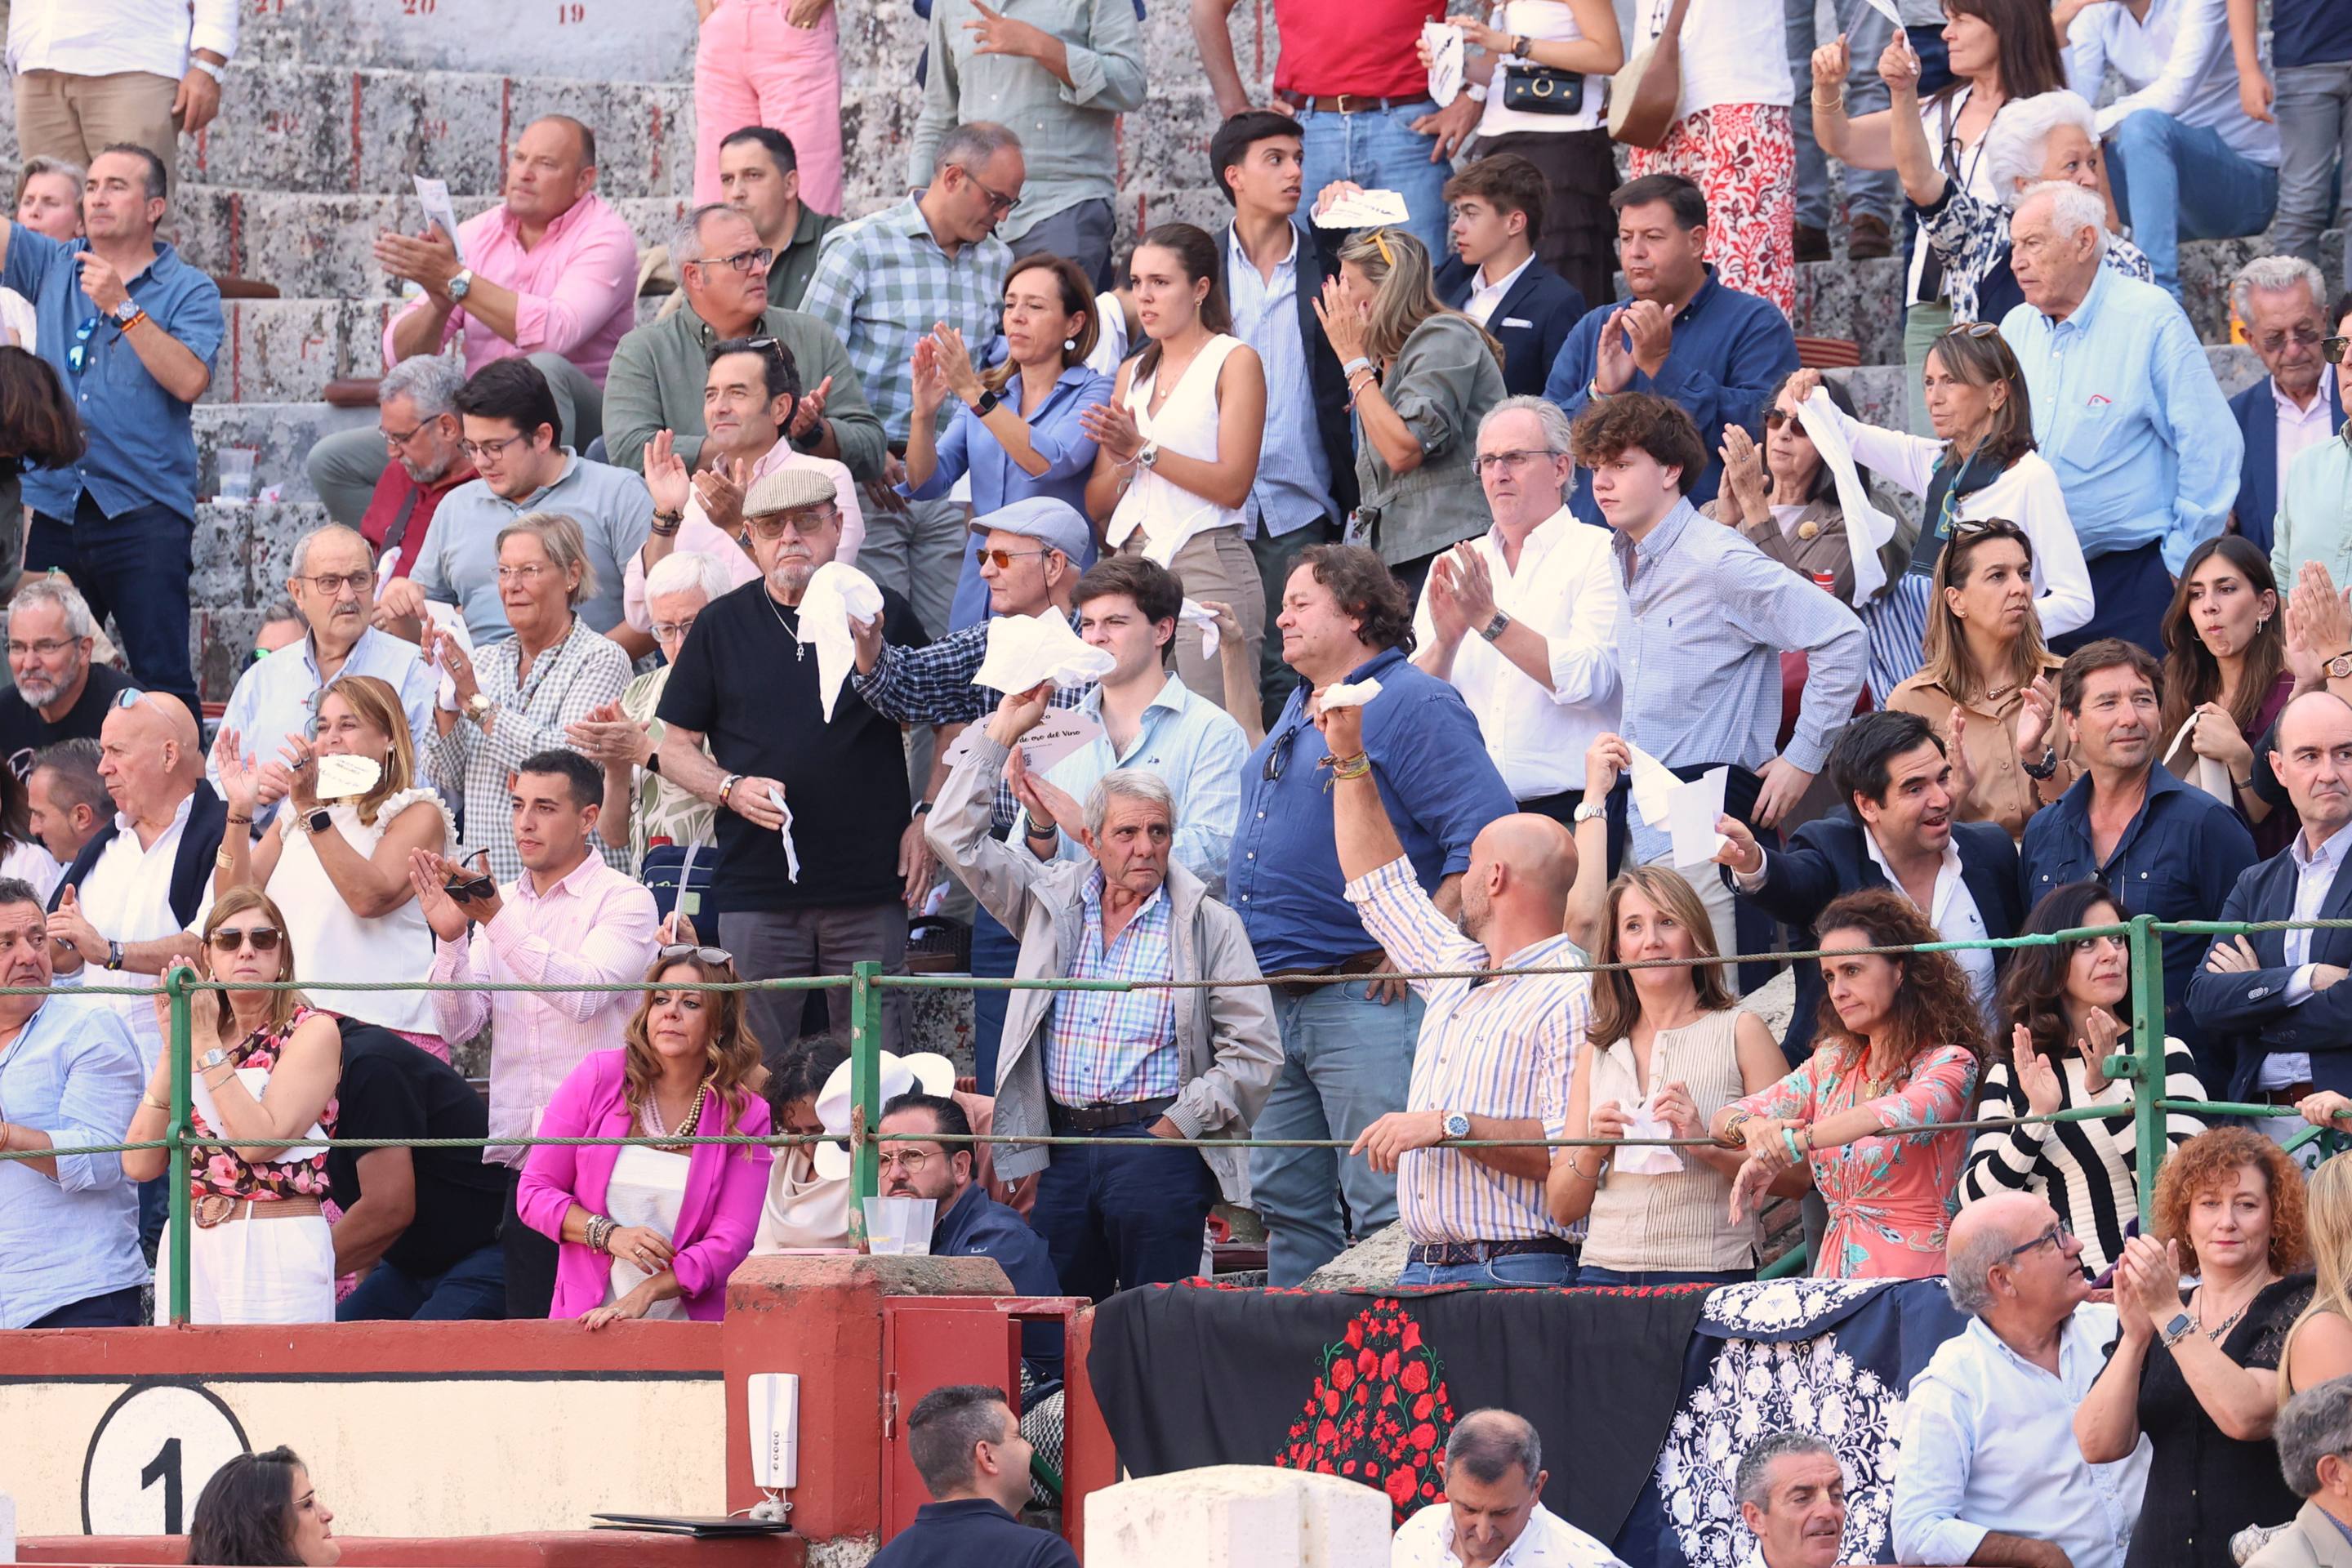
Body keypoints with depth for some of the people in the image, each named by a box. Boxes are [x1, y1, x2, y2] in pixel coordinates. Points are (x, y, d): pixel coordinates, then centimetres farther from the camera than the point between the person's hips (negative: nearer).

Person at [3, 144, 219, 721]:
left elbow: (190, 380, -12)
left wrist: (123, 307, -16)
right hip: (54, 509, 4)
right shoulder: (52, 266, 14)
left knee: (162, 682, -8)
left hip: (144, 515, -4)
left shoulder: (188, 292, 2)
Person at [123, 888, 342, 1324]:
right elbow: (141, 1164, 2)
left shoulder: (313, 1031, -1)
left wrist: (206, 1044, -11)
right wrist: (174, 1046, -3)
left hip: (277, 1247, -5)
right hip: (187, 1247, 5)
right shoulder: (194, 1037, 14)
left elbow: (260, 1140, -16)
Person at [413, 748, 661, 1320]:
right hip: (521, 1154, 5)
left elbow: (584, 993, -18)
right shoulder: (497, 900, 16)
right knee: (527, 1319, 1)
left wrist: (500, 924, -23)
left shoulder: (624, 901, 0)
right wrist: (451, 937, -7)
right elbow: (459, 1025, 9)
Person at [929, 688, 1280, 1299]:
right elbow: (954, 837, 13)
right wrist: (1002, 732, 10)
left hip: (1155, 1142, -3)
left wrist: (1175, 1126, -7)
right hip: (1062, 1148, 3)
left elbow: (1255, 1053, 0)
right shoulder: (1052, 900, 13)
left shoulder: (1209, 926, 3)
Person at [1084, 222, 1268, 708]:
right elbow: (1096, 504, 15)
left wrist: (1142, 449, -13)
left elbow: (1233, 485, -10)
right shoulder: (1133, 373, 19)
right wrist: (1123, 463, -5)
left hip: (1207, 566, -6)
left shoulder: (1235, 362, 1)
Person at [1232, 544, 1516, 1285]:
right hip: (1274, 1000, 9)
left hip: (1365, 996, -9)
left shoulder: (1413, 707, -8)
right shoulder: (1298, 712, 20)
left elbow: (1486, 836, -17)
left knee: (1386, 1209, -10)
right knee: (1287, 1203, 11)